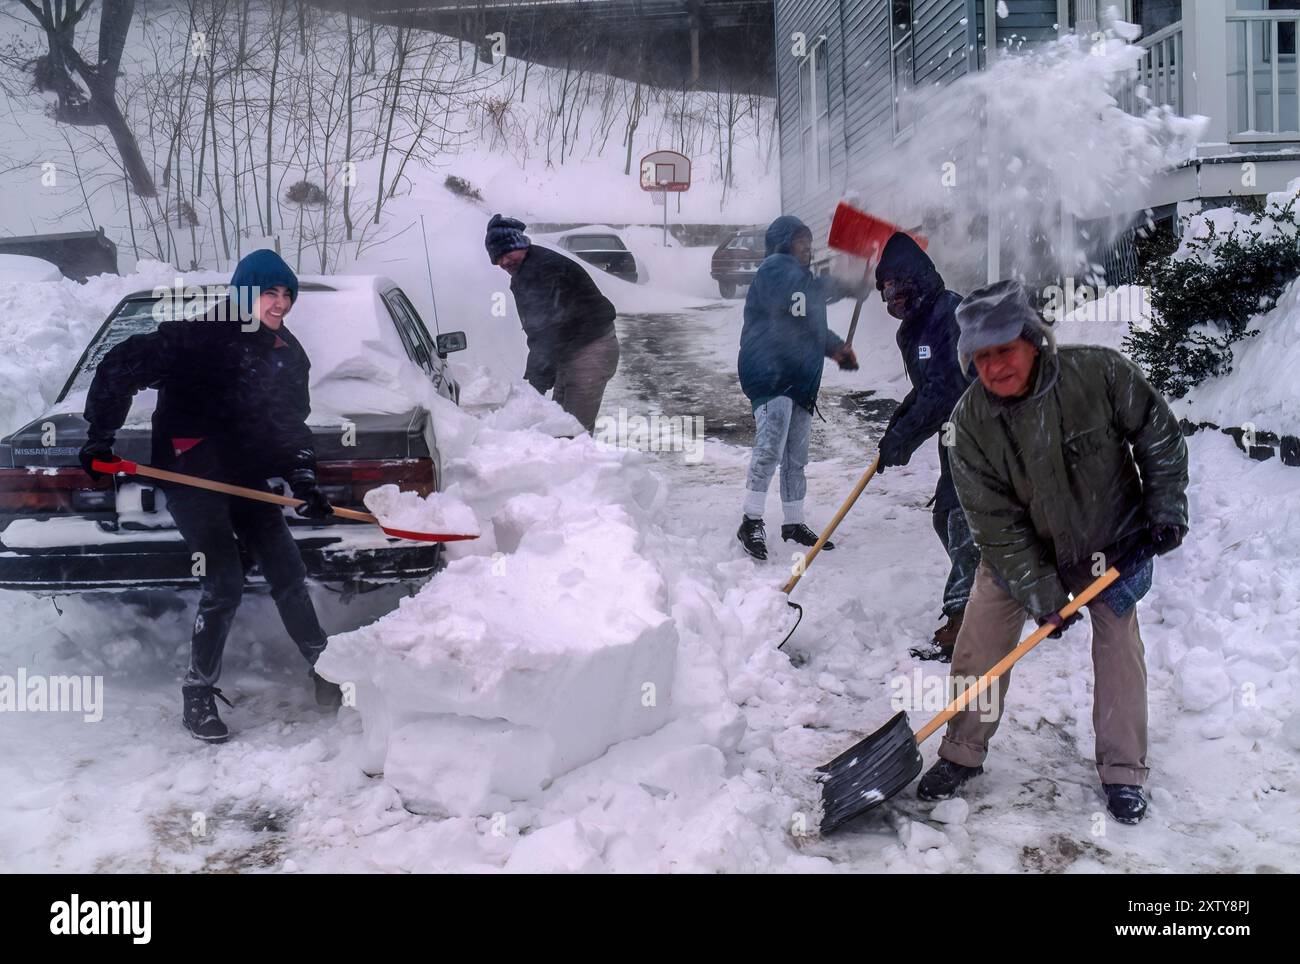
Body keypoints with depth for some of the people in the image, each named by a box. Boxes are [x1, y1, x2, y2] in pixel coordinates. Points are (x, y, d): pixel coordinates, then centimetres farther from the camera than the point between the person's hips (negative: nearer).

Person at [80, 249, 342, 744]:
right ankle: (197, 697, 5)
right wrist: (99, 439, -13)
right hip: (191, 477, -6)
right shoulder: (199, 334, -15)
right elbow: (118, 369, -14)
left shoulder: (288, 354, 5)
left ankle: (326, 674, 22)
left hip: (248, 478, 7)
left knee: (289, 574, 8)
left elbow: (292, 425, 10)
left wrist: (303, 481, -4)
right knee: (225, 586, -12)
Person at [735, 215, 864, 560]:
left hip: (801, 379, 10)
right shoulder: (774, 268, -6)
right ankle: (751, 522, -15)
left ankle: (794, 523, 23)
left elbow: (812, 327, 28)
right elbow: (797, 291, -29)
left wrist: (838, 347, 11)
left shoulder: (800, 276, 23)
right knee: (770, 447, -21)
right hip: (769, 373, -10)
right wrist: (841, 287, -33)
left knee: (796, 454, 14)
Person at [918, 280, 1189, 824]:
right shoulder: (970, 422, -25)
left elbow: (1159, 437, -9)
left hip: (1110, 539, 0)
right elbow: (996, 523, -20)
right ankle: (962, 753, 17)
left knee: (1119, 647, 2)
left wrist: (1165, 510, -9)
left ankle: (1122, 772, 19)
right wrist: (1043, 597, -21)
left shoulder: (1100, 373, -27)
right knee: (979, 646, -3)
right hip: (1018, 547, 0)